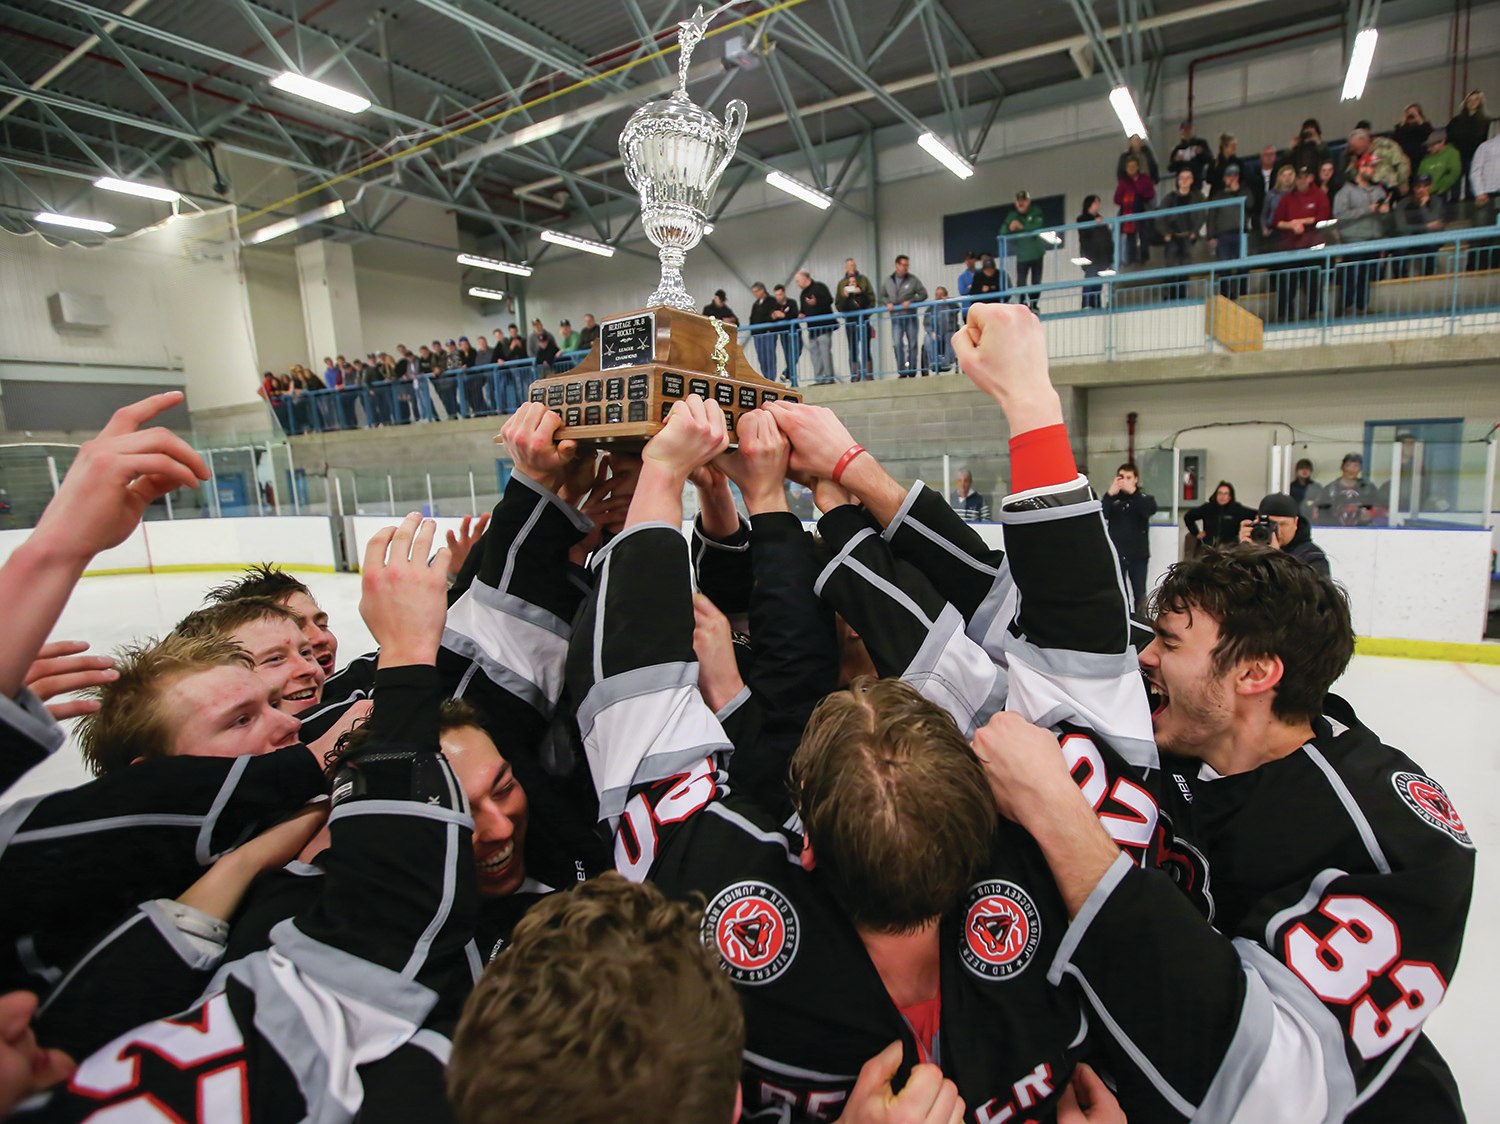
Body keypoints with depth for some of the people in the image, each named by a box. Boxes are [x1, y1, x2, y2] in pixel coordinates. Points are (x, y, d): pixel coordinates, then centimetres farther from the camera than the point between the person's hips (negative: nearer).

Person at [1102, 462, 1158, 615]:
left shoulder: (1145, 498, 4)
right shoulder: (1112, 499, 3)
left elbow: (1151, 510, -19)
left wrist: (1133, 492, -27)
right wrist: (1110, 494, -25)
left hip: (1138, 555, 0)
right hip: (1116, 554, 0)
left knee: (1140, 595, 6)